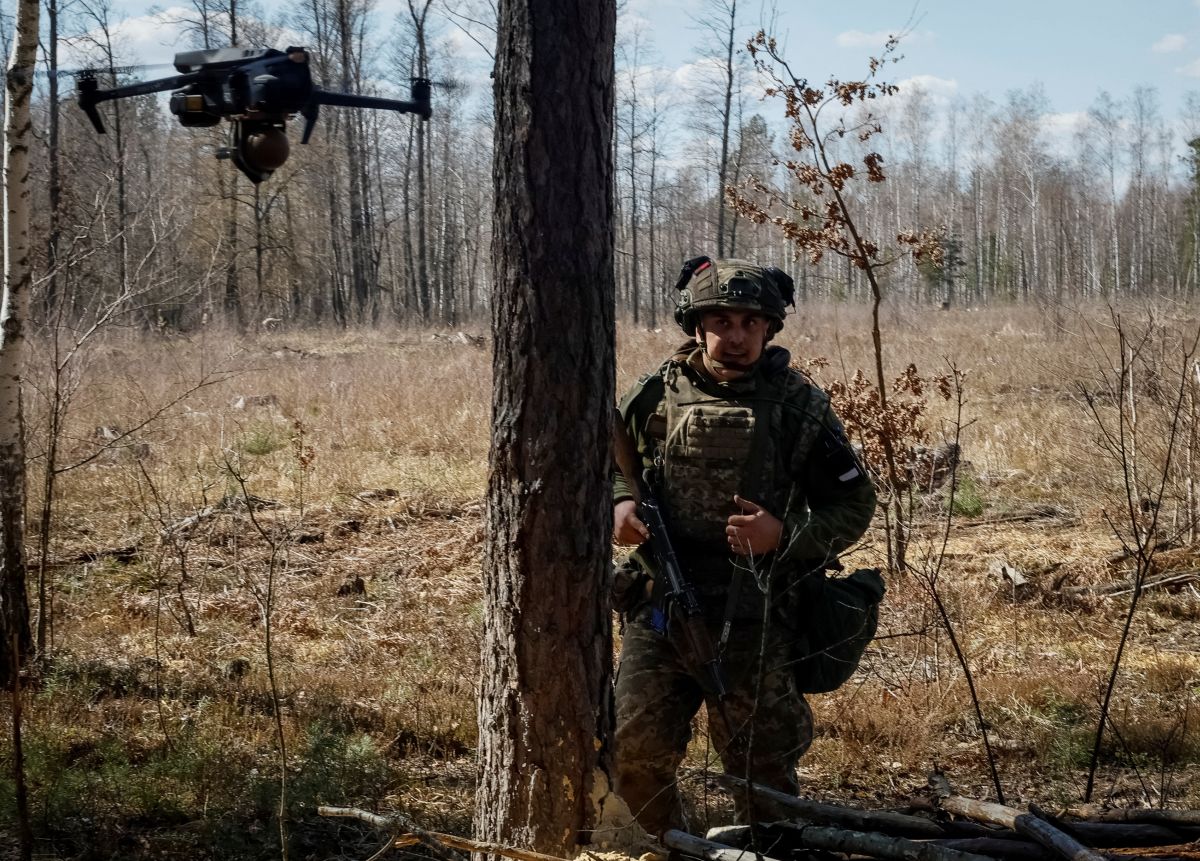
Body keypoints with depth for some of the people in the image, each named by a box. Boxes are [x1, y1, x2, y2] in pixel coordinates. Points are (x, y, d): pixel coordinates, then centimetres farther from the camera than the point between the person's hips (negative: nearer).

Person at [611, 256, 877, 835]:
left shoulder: (800, 406, -2)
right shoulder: (657, 394, 2)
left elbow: (854, 505, 2)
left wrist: (784, 534, -15)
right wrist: (618, 501, -5)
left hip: (754, 623, -2)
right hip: (660, 608, 2)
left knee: (762, 765, 7)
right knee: (633, 751, 2)